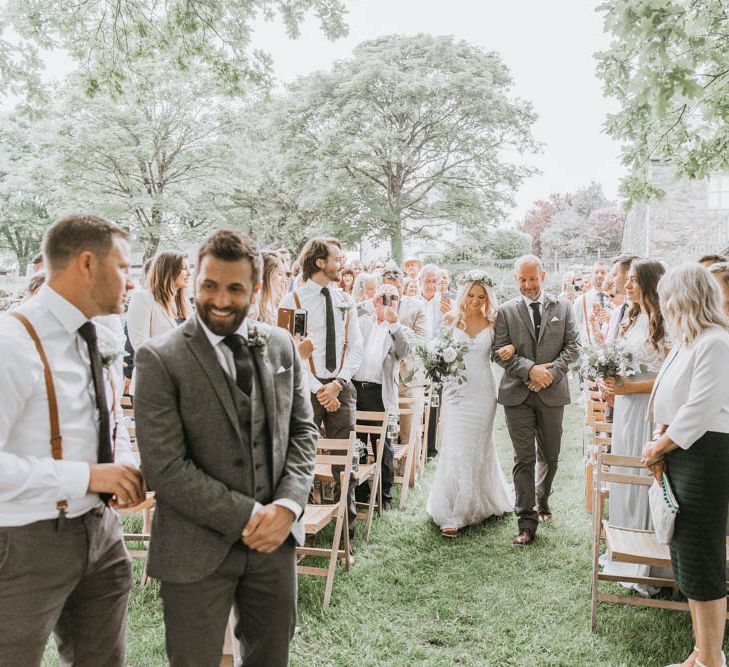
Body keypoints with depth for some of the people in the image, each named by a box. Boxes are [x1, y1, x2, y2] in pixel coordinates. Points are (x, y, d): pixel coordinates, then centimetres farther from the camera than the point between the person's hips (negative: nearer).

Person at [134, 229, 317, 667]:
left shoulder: (281, 345, 3)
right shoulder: (161, 359, -12)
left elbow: (303, 430, 7)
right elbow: (165, 467, -15)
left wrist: (286, 506, -8)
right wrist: (248, 516, -15)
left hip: (276, 535, 4)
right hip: (199, 548, -4)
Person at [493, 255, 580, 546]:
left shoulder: (563, 307, 6)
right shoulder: (506, 311, 2)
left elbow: (573, 345, 2)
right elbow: (500, 352, -3)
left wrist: (552, 372, -12)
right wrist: (531, 369, -15)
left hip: (552, 391, 2)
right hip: (518, 393, -1)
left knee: (549, 455, 15)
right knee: (524, 458, -1)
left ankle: (542, 500, 41)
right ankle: (527, 521, 4)